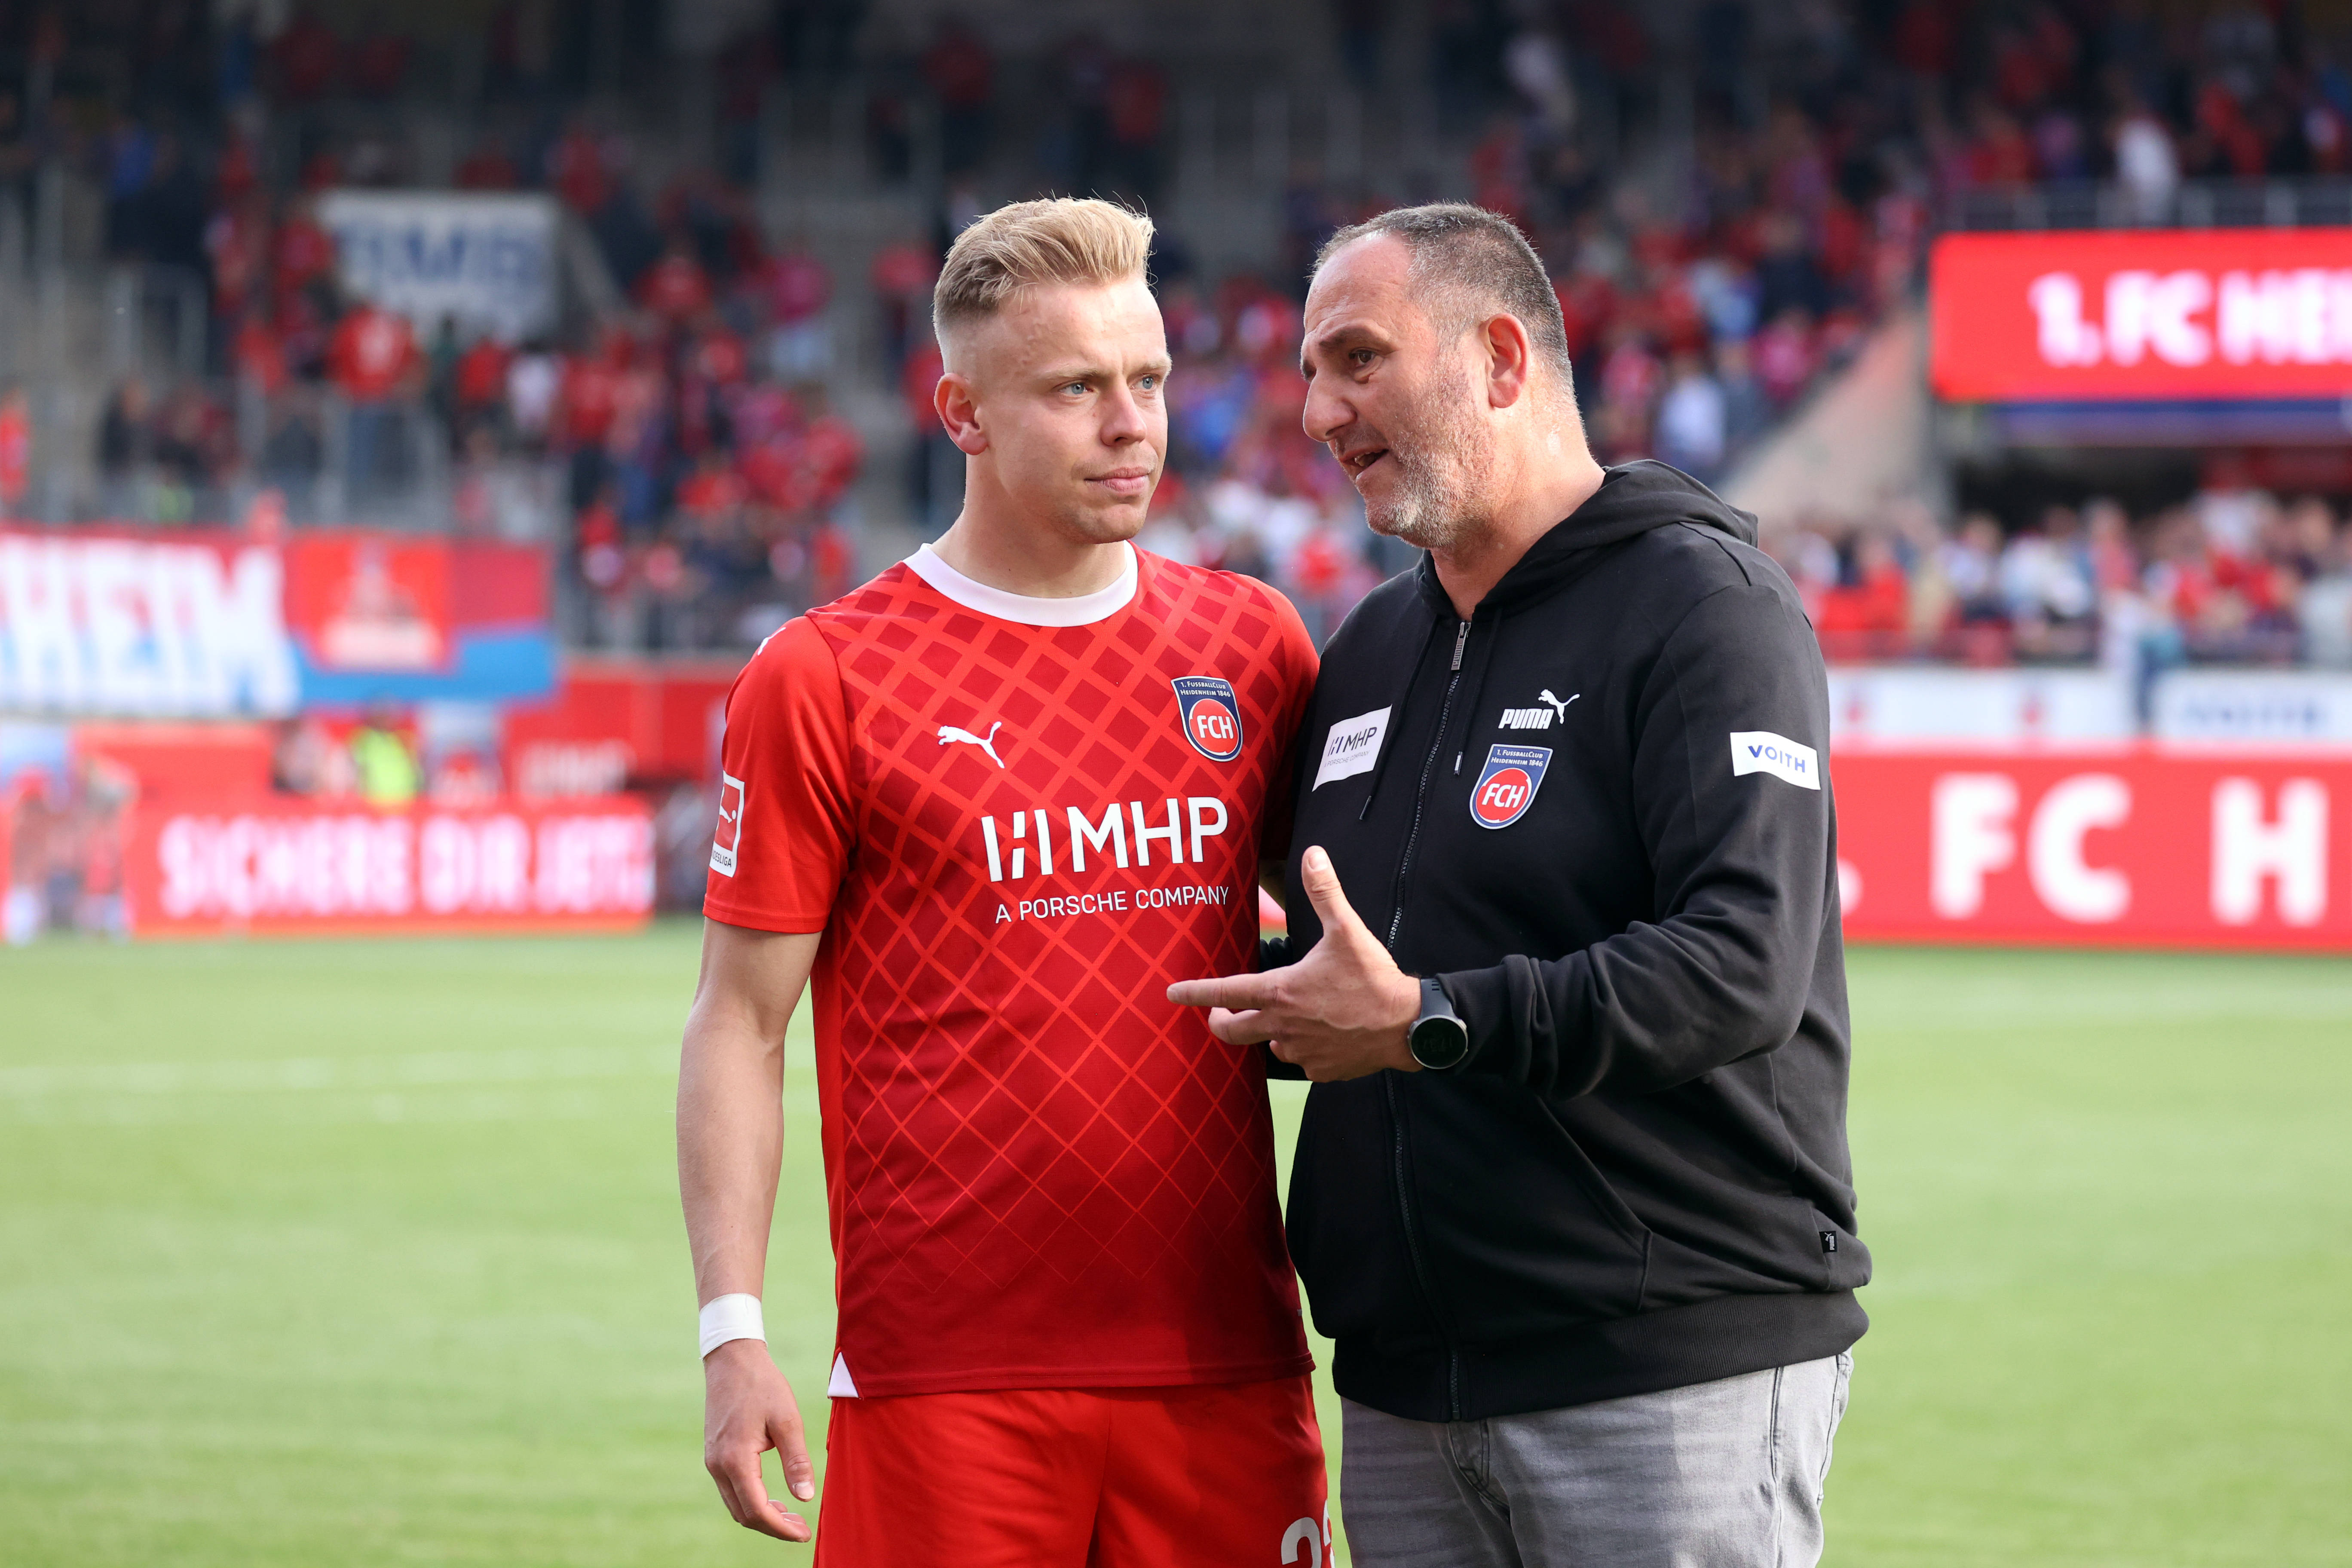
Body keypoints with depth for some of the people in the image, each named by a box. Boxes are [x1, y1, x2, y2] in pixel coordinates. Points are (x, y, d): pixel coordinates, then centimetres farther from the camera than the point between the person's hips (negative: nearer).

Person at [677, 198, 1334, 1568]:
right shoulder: (821, 680, -1)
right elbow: (741, 1030, 0)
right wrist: (735, 1338, -8)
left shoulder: (1253, 645, 10)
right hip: (946, 1375, -3)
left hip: (1227, 1356, 3)